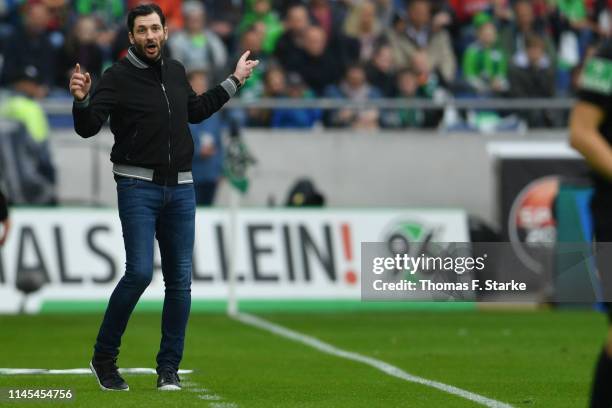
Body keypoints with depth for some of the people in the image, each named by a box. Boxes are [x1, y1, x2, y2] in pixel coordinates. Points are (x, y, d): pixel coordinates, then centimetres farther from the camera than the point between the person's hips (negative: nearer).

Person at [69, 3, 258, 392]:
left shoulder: (176, 71, 10)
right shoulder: (118, 77, -7)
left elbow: (196, 111, 28)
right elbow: (88, 128, -15)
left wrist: (234, 81, 30)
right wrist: (82, 99, -34)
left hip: (180, 188, 5)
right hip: (138, 187, -5)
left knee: (180, 279, 3)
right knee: (140, 273, -15)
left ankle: (169, 368, 11)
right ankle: (104, 357, 1)